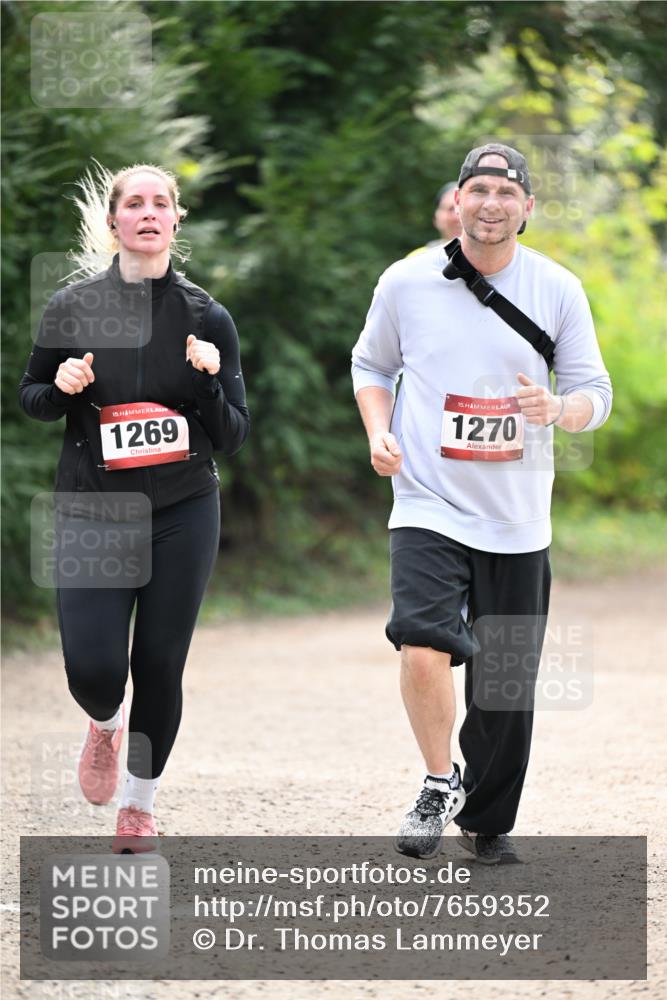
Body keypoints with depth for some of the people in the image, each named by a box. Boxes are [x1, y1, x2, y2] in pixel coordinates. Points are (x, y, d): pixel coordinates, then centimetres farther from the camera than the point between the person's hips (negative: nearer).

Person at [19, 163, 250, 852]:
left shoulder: (207, 317, 0)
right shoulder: (73, 307, -1)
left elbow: (232, 437, 2)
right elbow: (30, 398, 10)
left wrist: (209, 381, -17)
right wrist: (61, 388, -11)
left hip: (182, 516, 1)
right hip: (92, 516, 0)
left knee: (159, 667, 2)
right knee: (92, 670, -11)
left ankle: (139, 808, 23)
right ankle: (105, 723, 27)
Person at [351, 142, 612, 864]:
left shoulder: (558, 290, 1)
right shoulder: (406, 281, 0)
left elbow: (595, 393, 5)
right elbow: (370, 364, 16)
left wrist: (558, 411, -18)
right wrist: (378, 432, -2)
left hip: (517, 524, 2)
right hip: (429, 507, -2)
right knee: (423, 645, -23)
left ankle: (486, 822, 28)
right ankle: (440, 784, 1)